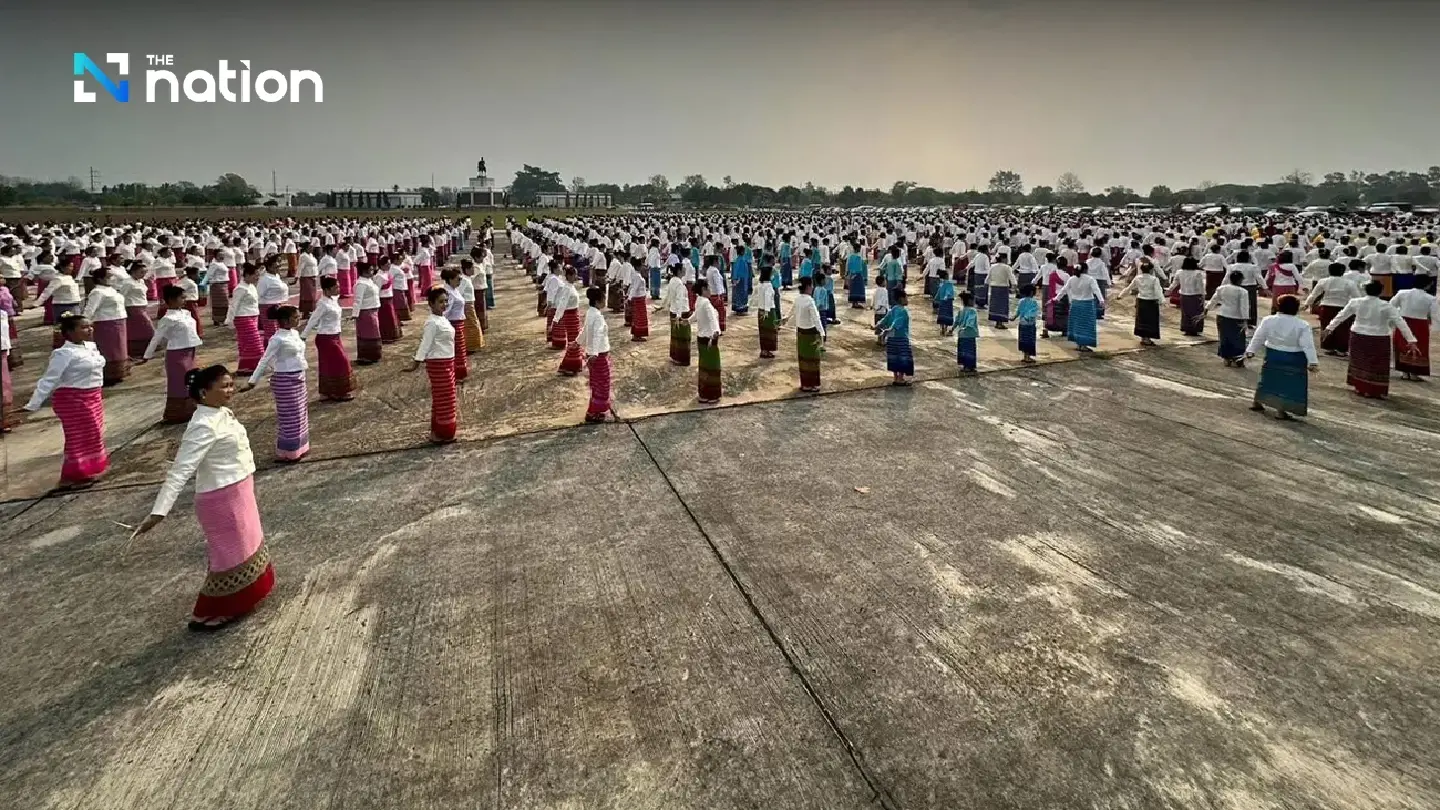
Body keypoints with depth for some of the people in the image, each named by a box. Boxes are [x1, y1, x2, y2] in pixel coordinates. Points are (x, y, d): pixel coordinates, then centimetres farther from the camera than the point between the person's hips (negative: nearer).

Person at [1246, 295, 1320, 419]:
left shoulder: (1268, 320, -6)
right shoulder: (1302, 325, -12)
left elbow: (1258, 338, 0)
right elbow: (1308, 345, -15)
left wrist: (1251, 351, 9)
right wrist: (1313, 362, -15)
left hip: (1273, 356, 3)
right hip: (1294, 360, -3)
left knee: (1268, 379, 19)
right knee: (1289, 384, 4)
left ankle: (1257, 402, 28)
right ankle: (1281, 410, 2)